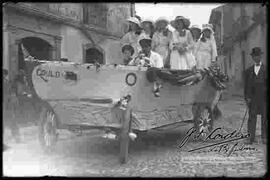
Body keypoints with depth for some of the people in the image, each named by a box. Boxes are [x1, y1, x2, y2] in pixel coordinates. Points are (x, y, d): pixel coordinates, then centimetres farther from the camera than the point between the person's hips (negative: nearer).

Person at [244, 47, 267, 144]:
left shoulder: (265, 69, 4)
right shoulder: (248, 71, 11)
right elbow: (246, 86, 11)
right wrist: (247, 98, 3)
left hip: (263, 97, -2)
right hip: (252, 98, 2)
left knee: (264, 117, 4)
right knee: (251, 117, 1)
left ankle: (264, 137, 14)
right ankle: (251, 137, 6)